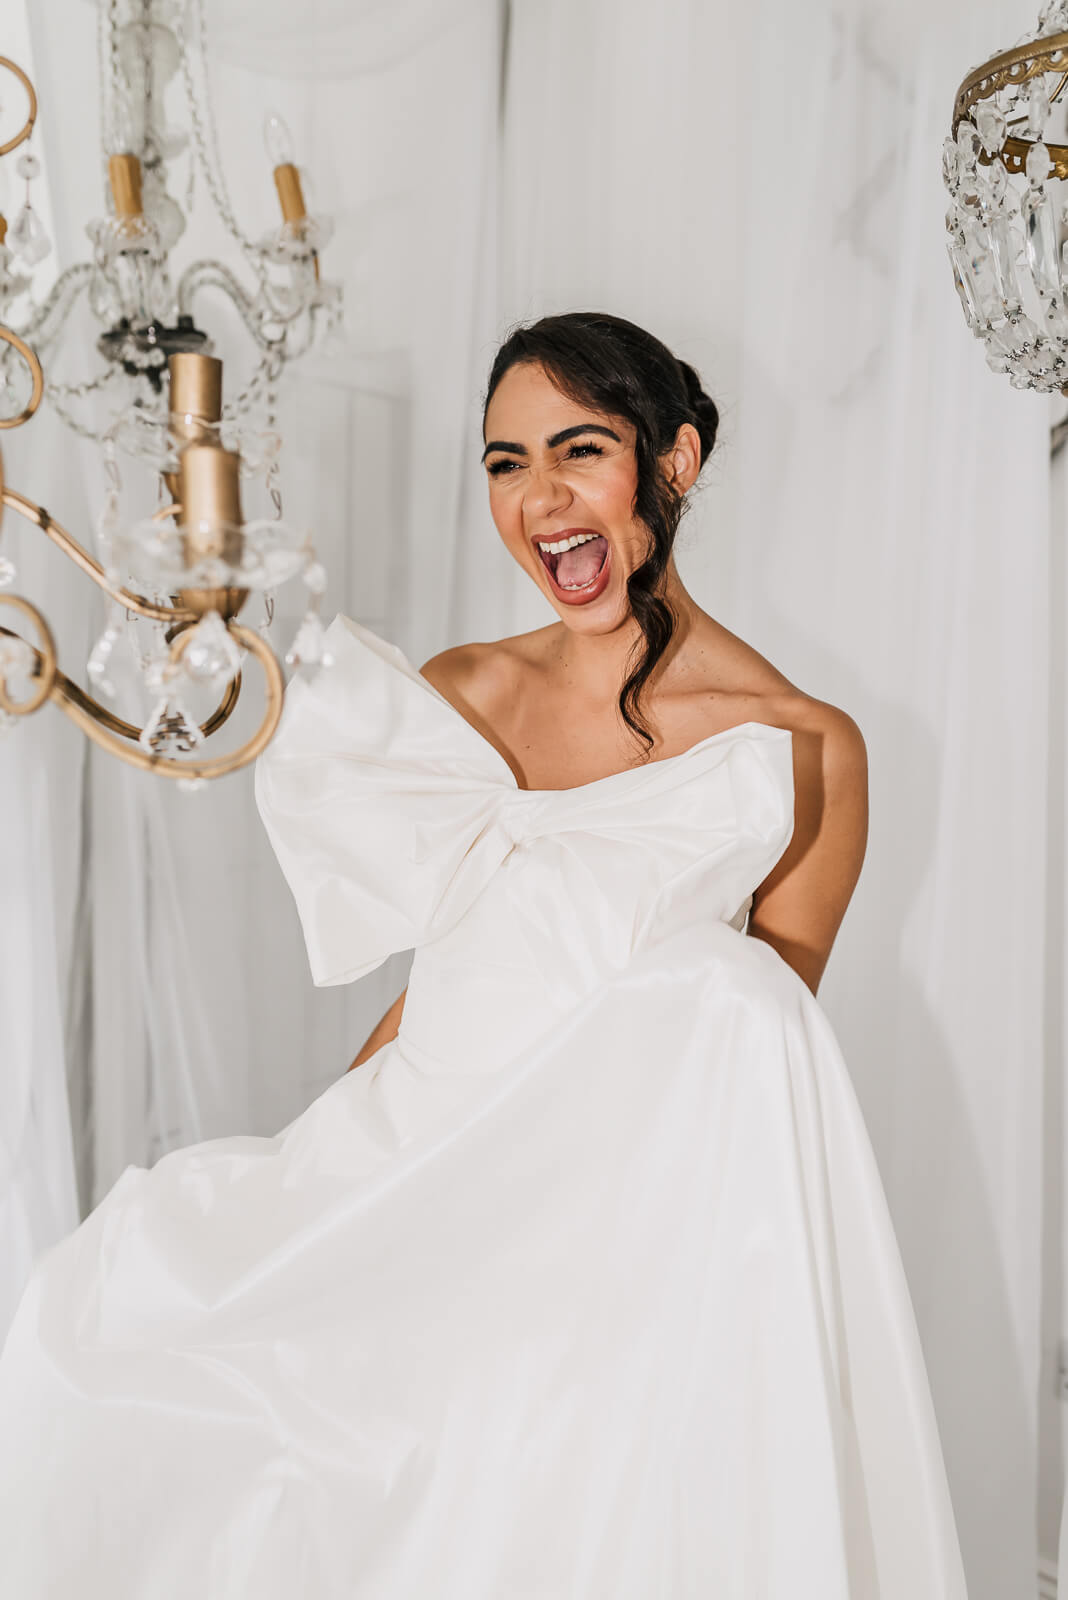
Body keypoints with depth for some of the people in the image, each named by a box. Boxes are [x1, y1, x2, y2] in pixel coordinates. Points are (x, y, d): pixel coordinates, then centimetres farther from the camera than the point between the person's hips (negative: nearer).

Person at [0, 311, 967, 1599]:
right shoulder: (457, 695, 7)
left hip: (613, 1204, -3)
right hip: (405, 1166, 4)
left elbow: (761, 1046, 3)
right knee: (104, 1315, -11)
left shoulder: (799, 748, -7)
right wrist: (311, 1160, 6)